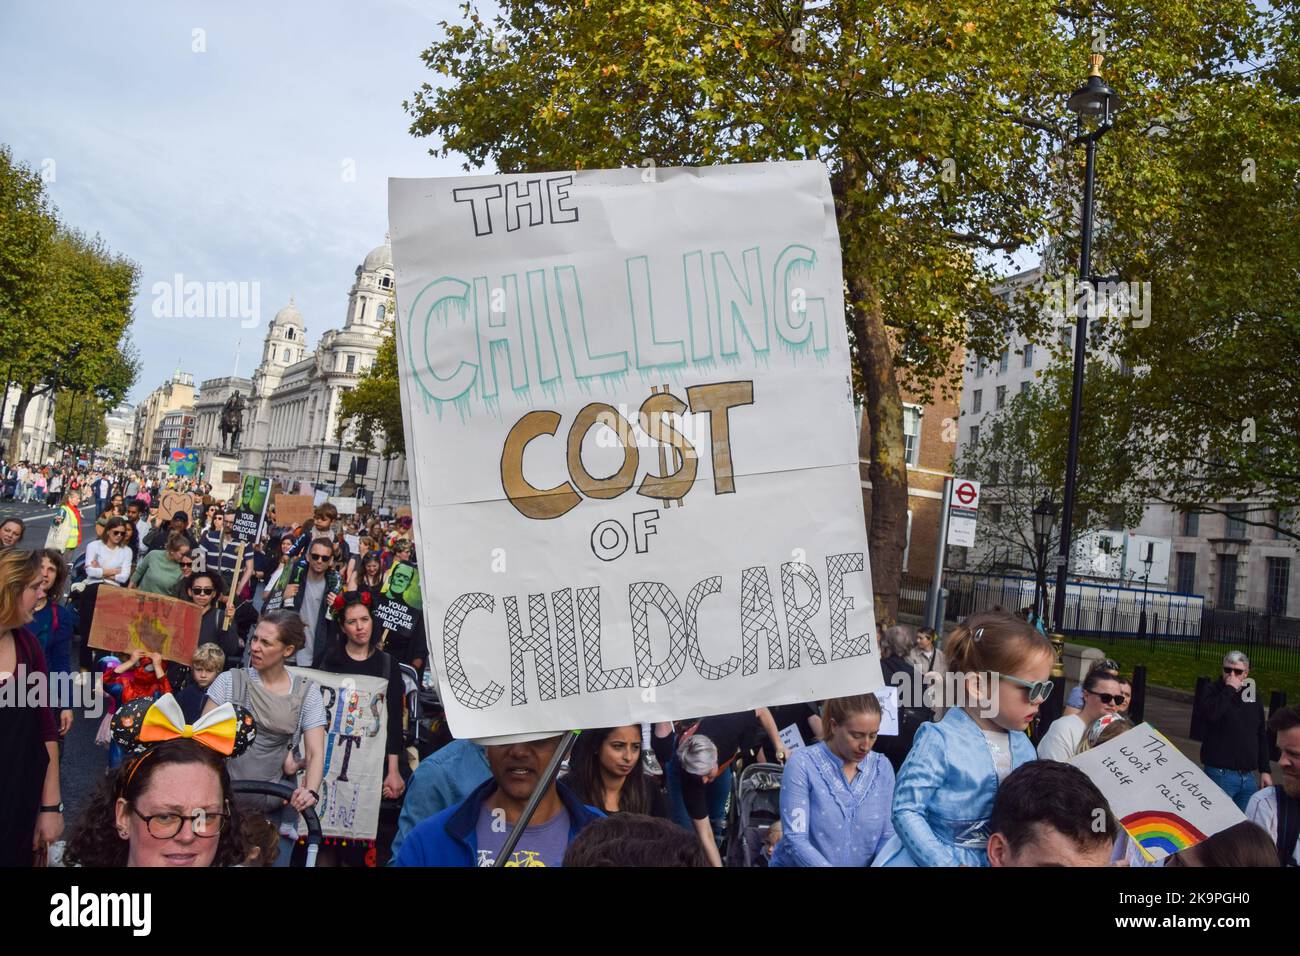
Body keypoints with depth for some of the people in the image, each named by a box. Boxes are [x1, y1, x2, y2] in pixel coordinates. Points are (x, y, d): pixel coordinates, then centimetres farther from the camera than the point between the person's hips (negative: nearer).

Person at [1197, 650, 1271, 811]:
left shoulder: (1252, 696, 12)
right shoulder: (1213, 692, -3)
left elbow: (1262, 737, 18)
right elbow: (1211, 713, -27)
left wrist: (1265, 771, 15)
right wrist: (1230, 689, -17)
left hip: (1248, 776, 6)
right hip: (1220, 773, -5)